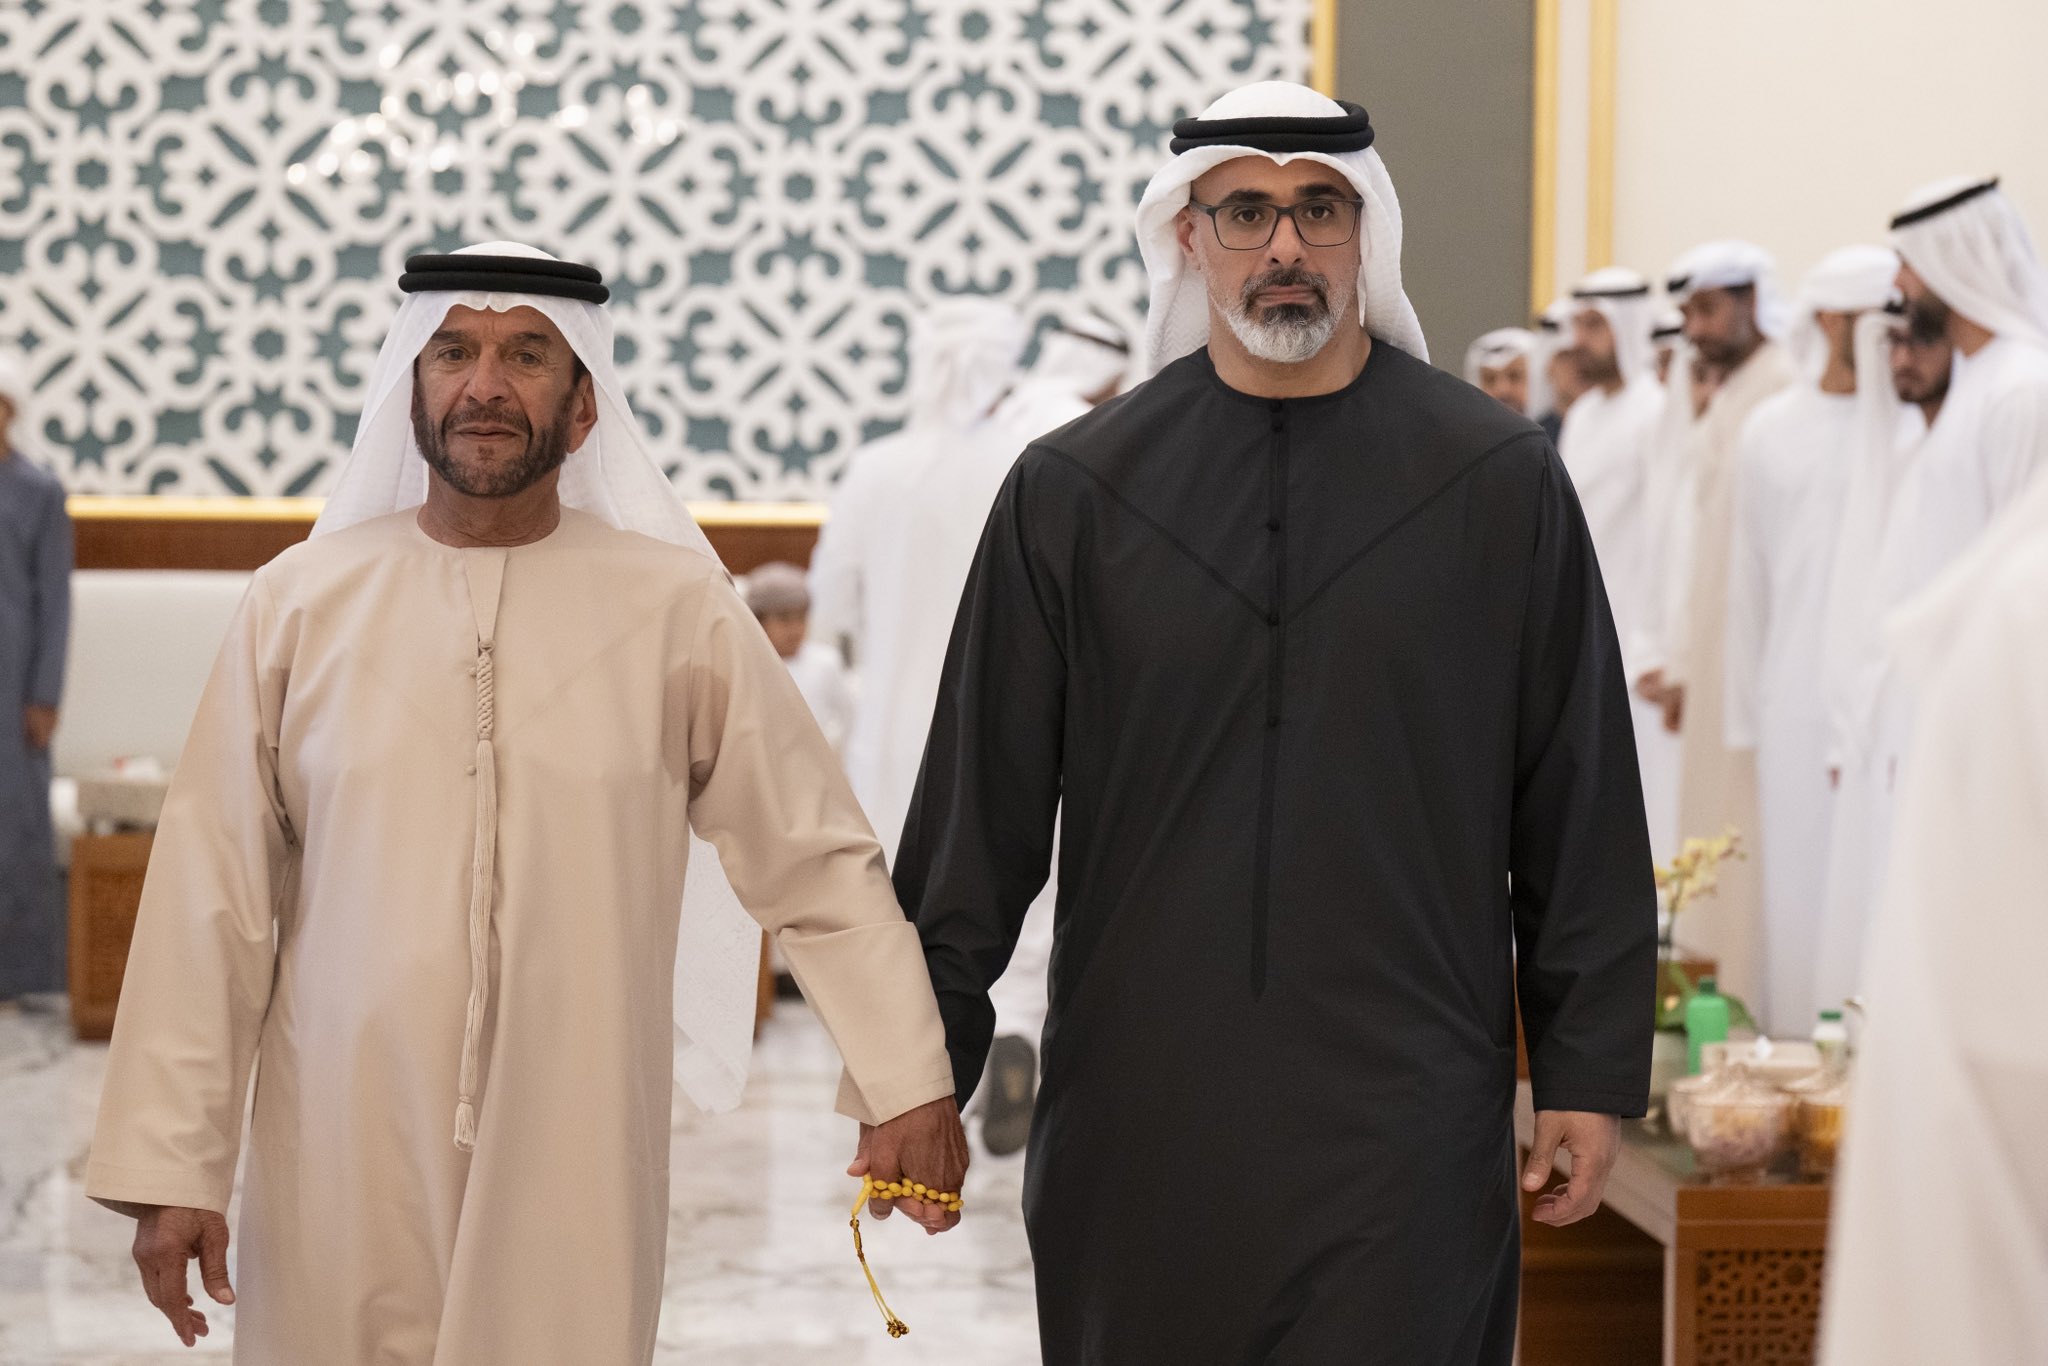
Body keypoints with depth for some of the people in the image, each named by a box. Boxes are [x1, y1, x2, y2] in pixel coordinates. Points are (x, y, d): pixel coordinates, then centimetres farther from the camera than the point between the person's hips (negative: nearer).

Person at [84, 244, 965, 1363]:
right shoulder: (301, 606, 1)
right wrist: (172, 1167, -1)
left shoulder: (677, 609, 1)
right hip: (341, 1179, 1)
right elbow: (214, 903, 1)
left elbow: (817, 861, 4)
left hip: (574, 1180, 0)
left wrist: (905, 1084, -1)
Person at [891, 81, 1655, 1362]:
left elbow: (1583, 807, 4)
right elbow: (981, 809, 7)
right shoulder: (1075, 490, 5)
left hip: (1403, 1121, -1)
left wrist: (1592, 1070, 2)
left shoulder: (1499, 478, 3)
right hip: (1141, 1113, 1)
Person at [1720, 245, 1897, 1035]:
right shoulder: (1772, 430, 10)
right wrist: (1746, 716, 10)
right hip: (1798, 701, 3)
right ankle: (1796, 1045, 12)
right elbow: (1749, 577, 13)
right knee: (1798, 887, 5)